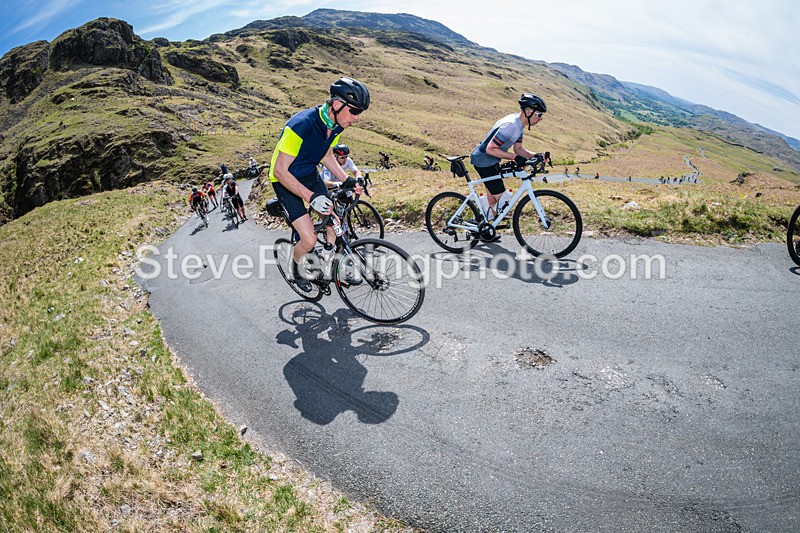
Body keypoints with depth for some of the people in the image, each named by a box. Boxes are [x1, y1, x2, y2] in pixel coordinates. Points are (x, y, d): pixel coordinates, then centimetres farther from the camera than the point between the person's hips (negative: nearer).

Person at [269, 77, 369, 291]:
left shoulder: (336, 124, -9)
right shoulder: (302, 125, -34)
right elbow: (279, 171, -30)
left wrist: (348, 181, -3)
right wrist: (312, 197, -36)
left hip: (310, 175, 7)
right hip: (286, 181, -7)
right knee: (309, 240, -14)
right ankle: (295, 266, 19)